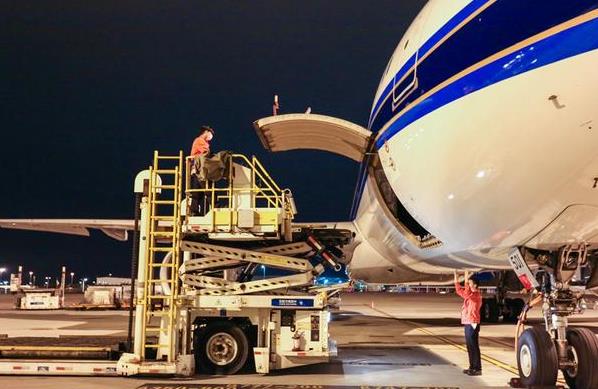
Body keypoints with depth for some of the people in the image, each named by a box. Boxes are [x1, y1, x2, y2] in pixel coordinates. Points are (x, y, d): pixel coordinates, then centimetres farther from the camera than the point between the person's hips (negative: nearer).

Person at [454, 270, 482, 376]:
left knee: (474, 346, -7)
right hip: (467, 323, 10)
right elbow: (459, 291, 22)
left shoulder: (477, 294, -13)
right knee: (470, 346, 13)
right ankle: (472, 367, 20)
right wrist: (456, 281, 13)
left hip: (473, 324, -10)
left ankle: (477, 369, -5)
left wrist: (466, 282, -34)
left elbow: (467, 294, -32)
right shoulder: (470, 294, 15)